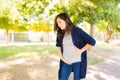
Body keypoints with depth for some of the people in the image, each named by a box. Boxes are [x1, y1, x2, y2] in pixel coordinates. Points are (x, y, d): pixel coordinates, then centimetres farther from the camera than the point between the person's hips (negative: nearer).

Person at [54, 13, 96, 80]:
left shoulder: (77, 31, -13)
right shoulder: (60, 34, 2)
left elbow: (92, 42, -11)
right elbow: (58, 45, 18)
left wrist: (81, 50, -12)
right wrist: (61, 57, 6)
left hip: (77, 62, -4)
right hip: (66, 62, 4)